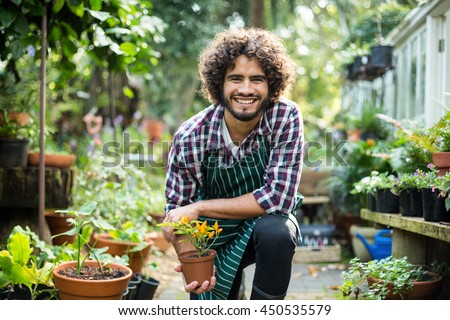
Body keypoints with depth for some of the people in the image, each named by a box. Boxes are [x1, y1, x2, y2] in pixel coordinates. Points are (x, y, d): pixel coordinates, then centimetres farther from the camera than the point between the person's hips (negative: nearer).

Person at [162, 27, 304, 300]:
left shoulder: (286, 117, -23)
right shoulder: (190, 137, -21)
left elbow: (278, 197, -28)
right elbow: (176, 210, -10)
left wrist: (199, 208, -27)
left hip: (268, 224, -1)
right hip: (214, 239, 2)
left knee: (275, 231, -33)